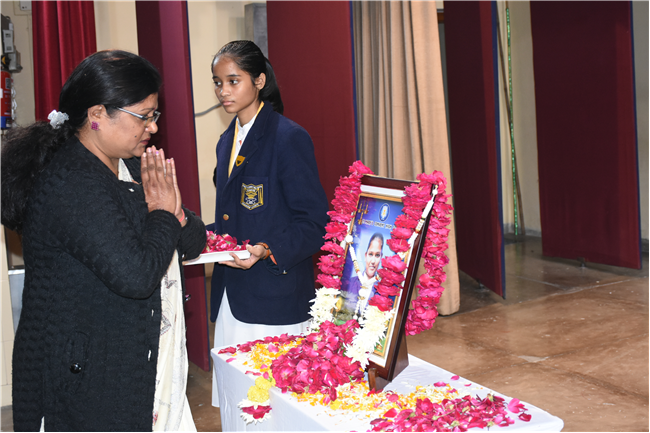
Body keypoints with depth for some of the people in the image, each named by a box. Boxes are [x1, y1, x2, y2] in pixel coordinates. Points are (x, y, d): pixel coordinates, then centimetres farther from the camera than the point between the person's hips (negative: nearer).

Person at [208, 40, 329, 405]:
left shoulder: (290, 138, -10)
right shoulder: (227, 141, 15)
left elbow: (314, 224, -12)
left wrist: (267, 251, -26)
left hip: (276, 301, -7)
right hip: (232, 298, 7)